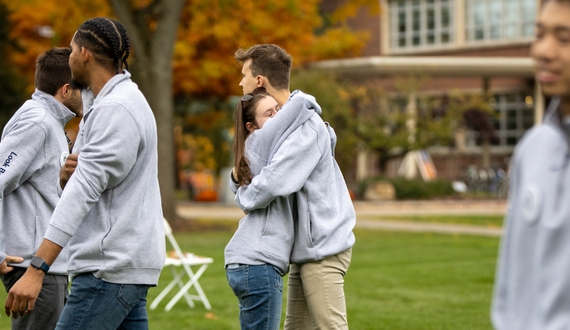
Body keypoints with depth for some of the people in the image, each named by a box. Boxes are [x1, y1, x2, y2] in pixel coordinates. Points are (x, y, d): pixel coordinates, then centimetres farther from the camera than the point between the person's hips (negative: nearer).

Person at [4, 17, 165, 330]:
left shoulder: (115, 110, -14)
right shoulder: (127, 99, 19)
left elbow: (85, 189, -23)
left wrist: (36, 270, -28)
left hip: (110, 268, -10)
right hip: (127, 263, 10)